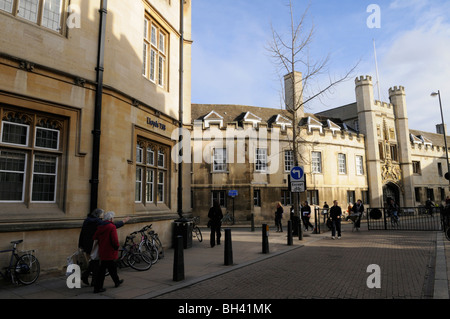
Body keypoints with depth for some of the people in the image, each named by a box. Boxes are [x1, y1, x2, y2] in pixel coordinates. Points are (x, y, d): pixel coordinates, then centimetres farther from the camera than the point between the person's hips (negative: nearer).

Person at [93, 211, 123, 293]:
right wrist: (117, 247, -4)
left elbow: (95, 238, 11)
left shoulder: (100, 227, 6)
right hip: (110, 252, -8)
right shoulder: (112, 227, -17)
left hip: (102, 252, 8)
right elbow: (115, 240, -21)